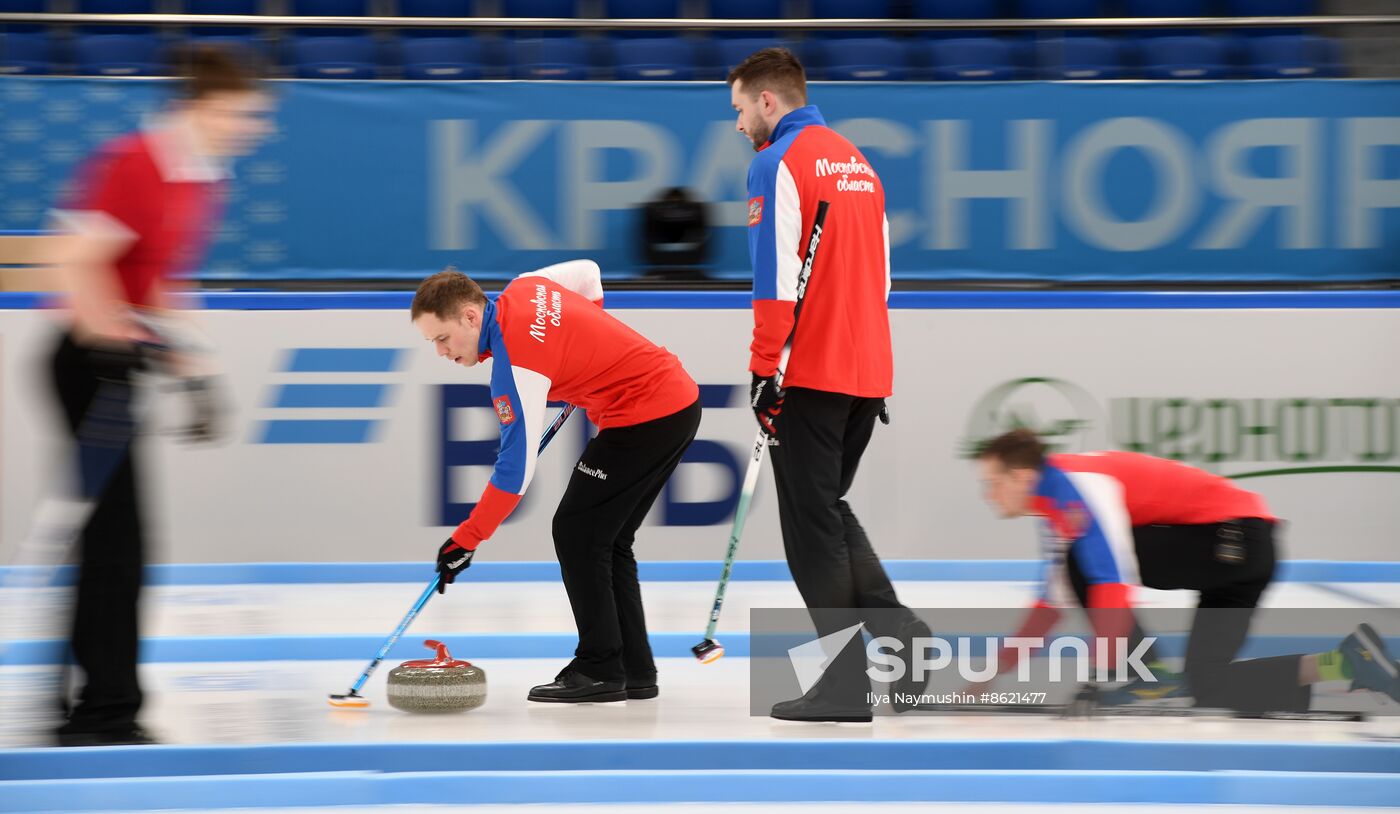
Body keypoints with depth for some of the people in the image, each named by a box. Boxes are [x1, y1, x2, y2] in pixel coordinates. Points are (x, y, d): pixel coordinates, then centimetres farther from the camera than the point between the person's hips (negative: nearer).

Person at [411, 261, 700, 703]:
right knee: (607, 539, 13)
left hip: (645, 416, -10)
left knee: (576, 531, -5)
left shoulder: (514, 365, -21)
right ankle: (635, 670, 14)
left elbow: (516, 470, -20)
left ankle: (600, 671, -3)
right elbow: (588, 273, 23)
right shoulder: (524, 288, 3)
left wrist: (465, 540, -14)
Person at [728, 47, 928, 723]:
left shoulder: (778, 163, -9)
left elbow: (776, 279, -16)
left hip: (808, 376, -8)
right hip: (867, 374, 8)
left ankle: (848, 685, -3)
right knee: (830, 509, 19)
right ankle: (902, 634, 4)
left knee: (812, 526, -2)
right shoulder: (855, 161, 18)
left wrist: (765, 369, -14)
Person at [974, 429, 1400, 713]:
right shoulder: (1055, 509, 14)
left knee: (1087, 561, -14)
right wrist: (996, 673, 17)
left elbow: (1114, 580, -26)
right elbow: (1052, 601, 20)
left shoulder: (1077, 485, -16)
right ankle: (1344, 662, 4)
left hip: (1234, 537, -10)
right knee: (1209, 689, 7)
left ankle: (1149, 677, -8)